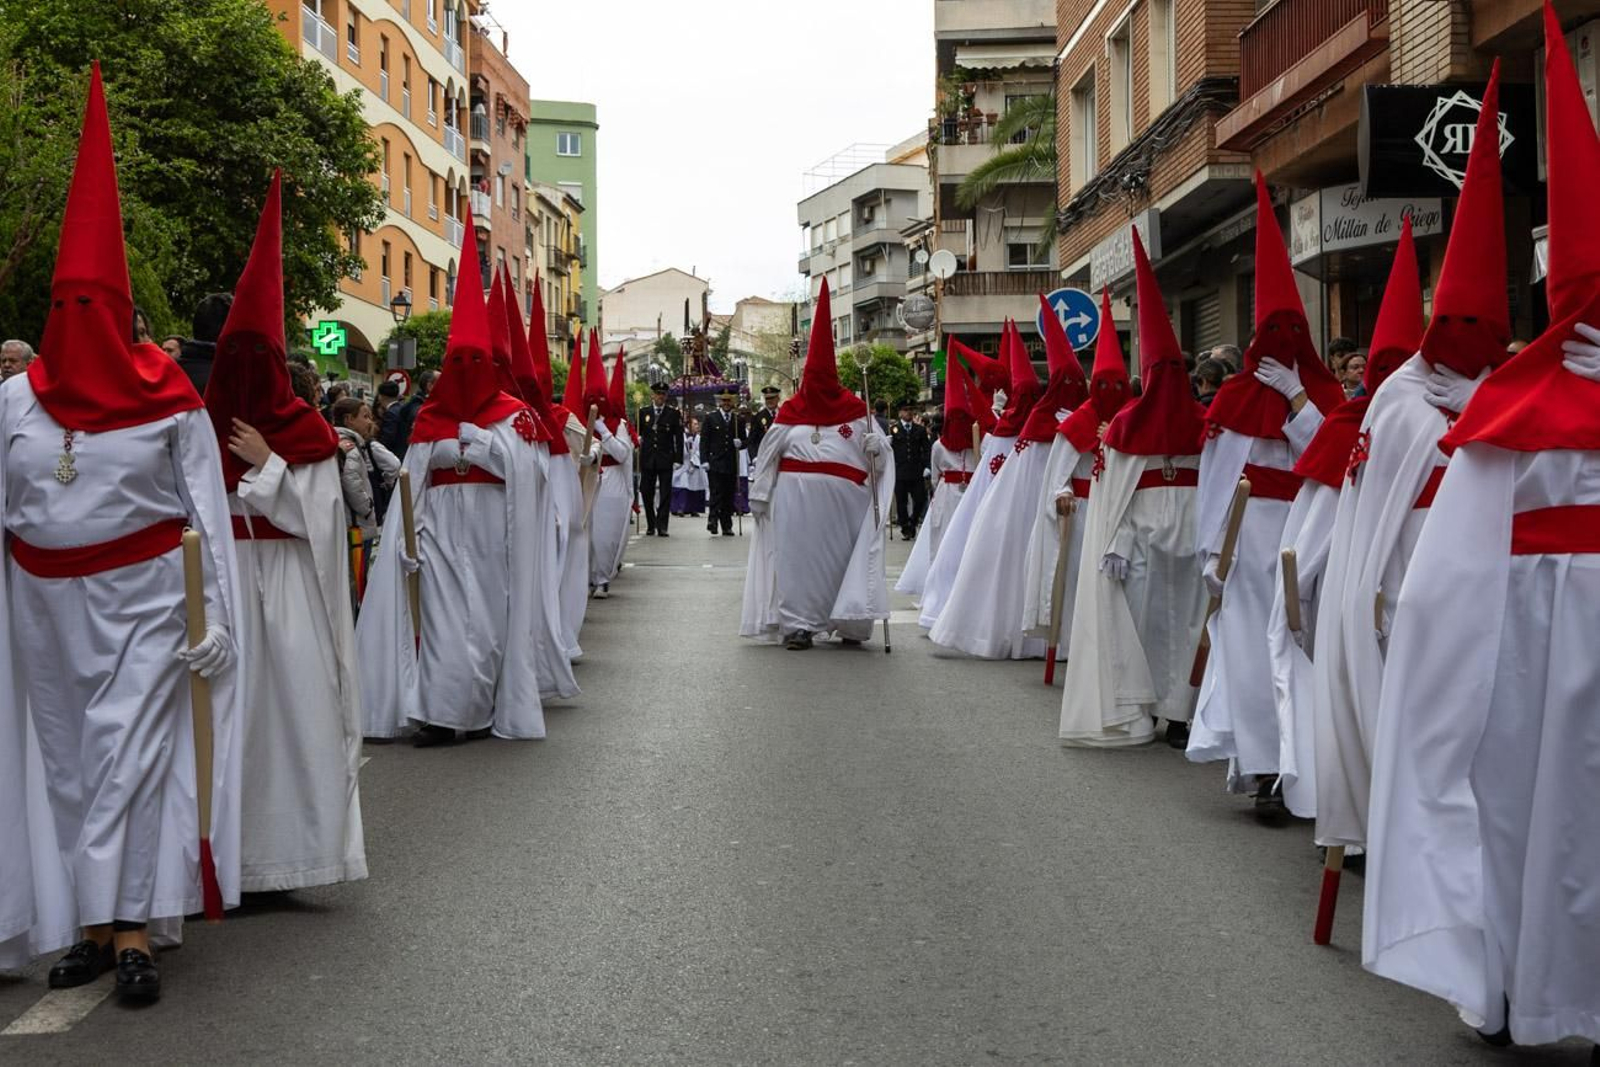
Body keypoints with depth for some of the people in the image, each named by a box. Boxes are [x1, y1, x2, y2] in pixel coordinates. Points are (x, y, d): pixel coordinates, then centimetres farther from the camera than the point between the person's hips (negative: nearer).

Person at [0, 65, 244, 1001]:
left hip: (141, 598, -4)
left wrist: (213, 618, -7)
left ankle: (133, 929, -4)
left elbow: (206, 514, -3)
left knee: (132, 753, -8)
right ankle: (94, 922, 15)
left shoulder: (171, 400, -3)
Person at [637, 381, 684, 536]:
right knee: (647, 493, 4)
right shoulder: (643, 413, 8)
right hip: (647, 459, 2)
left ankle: (662, 526, -2)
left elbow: (679, 437, 0)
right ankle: (650, 525, 15)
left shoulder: (673, 414, 2)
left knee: (665, 493, -4)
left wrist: (678, 458, -5)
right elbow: (638, 434, 13)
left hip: (666, 459, -2)